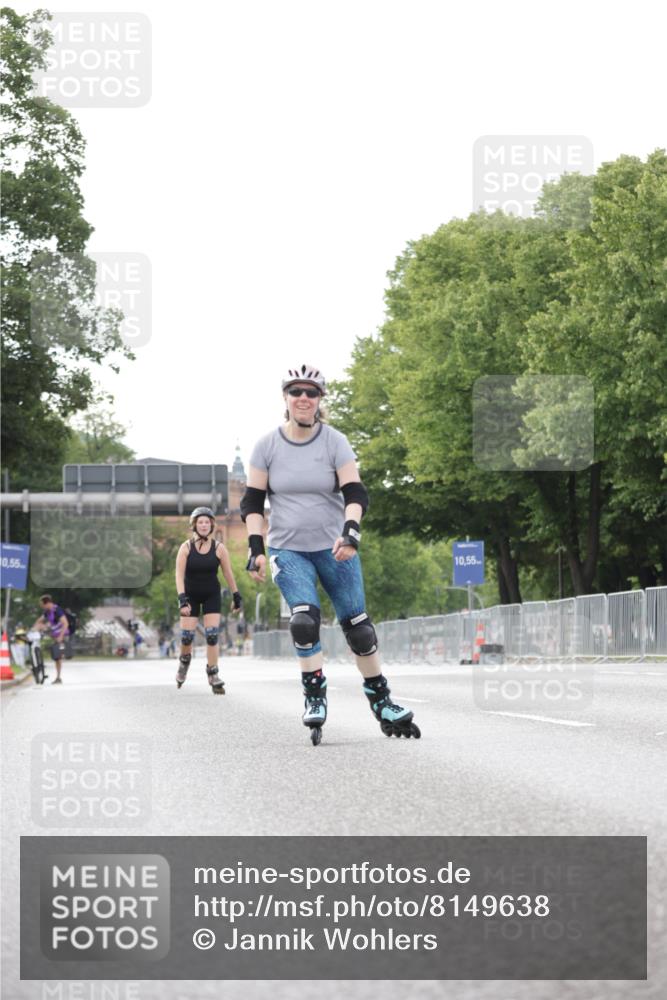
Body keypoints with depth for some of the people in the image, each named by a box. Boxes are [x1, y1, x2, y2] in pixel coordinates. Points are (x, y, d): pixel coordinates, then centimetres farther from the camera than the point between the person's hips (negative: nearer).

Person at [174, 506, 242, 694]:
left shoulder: (219, 548, -10)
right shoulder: (186, 548, -12)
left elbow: (228, 574, -1)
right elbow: (179, 575, -15)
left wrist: (236, 598, 3)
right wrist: (182, 599, -26)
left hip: (212, 595, 0)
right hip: (191, 595, 0)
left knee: (212, 635, -10)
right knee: (187, 636, -1)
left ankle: (213, 675, -3)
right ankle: (184, 661, 31)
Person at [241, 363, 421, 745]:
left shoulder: (335, 442, -4)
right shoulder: (268, 446, -1)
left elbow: (355, 494, -10)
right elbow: (253, 502, 3)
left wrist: (350, 531, -28)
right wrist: (256, 548, -8)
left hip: (334, 547, 0)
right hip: (288, 549, 0)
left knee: (358, 625, 2)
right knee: (304, 620, -20)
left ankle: (381, 700, 14)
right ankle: (315, 697, -11)